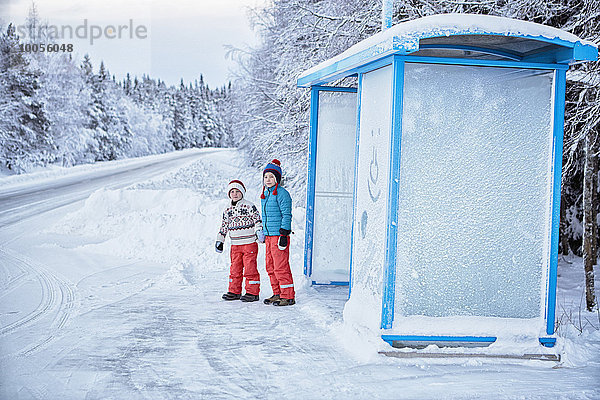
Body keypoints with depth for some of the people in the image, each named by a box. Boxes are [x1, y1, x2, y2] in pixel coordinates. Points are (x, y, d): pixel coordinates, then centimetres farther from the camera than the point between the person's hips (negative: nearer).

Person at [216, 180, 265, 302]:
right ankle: (234, 291, 19)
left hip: (249, 243, -5)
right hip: (235, 245, 5)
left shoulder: (249, 206, -4)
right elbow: (224, 226, 20)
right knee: (235, 269, 9)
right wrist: (219, 241, 17)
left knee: (250, 268, -4)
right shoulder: (227, 211, 13)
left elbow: (257, 220, -5)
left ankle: (253, 292, 1)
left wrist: (259, 231, -19)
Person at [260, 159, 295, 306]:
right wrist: (264, 234, 24)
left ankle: (288, 296, -2)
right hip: (269, 236, 9)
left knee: (281, 267, -8)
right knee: (271, 267, 12)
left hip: (279, 235, -9)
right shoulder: (265, 195, 16)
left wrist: (284, 235, -18)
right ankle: (278, 294, 22)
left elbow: (286, 215, -14)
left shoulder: (282, 194, -11)